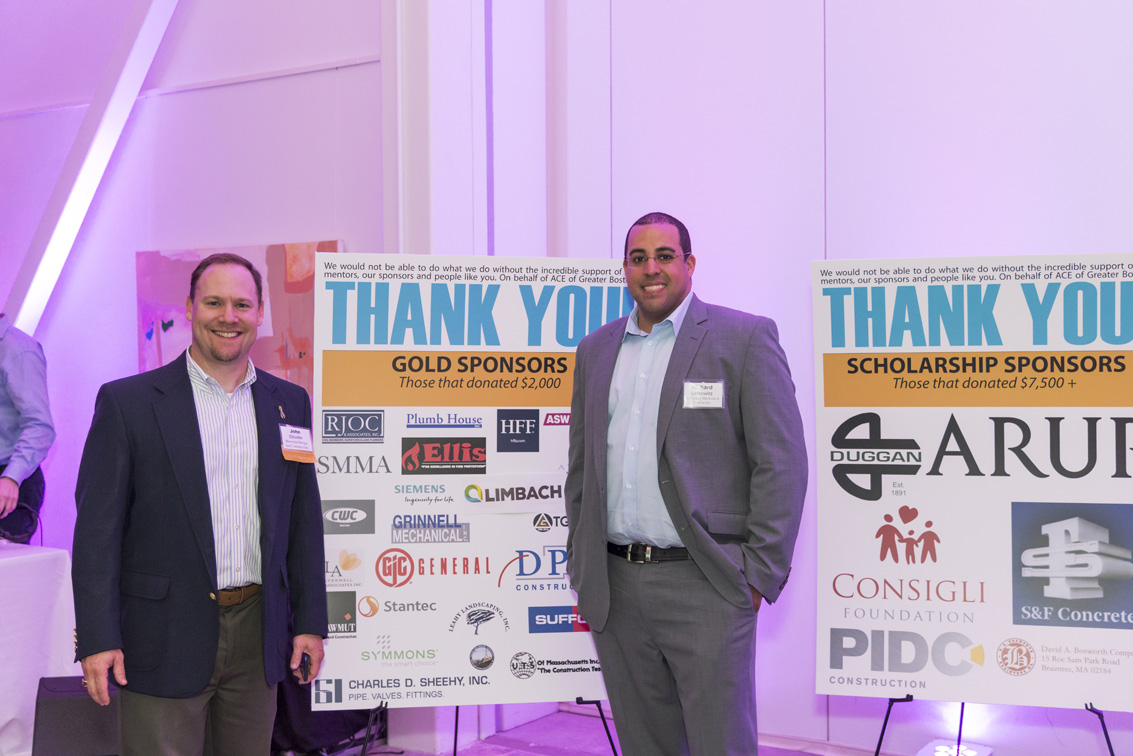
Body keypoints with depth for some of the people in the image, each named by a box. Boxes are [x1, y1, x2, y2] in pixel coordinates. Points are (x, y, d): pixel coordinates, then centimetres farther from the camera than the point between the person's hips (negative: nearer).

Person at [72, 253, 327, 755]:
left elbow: (304, 520, 10)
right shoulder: (126, 402, -3)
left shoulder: (289, 403, 8)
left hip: (257, 634, 4)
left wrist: (310, 621, 7)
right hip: (164, 638, -3)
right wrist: (97, 638, -10)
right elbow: (98, 527, -5)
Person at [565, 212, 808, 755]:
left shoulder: (744, 338, -3)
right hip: (614, 588, 5)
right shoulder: (596, 350, 14)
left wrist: (759, 574, -10)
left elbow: (781, 464, -6)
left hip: (705, 588, -5)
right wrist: (580, 567, 13)